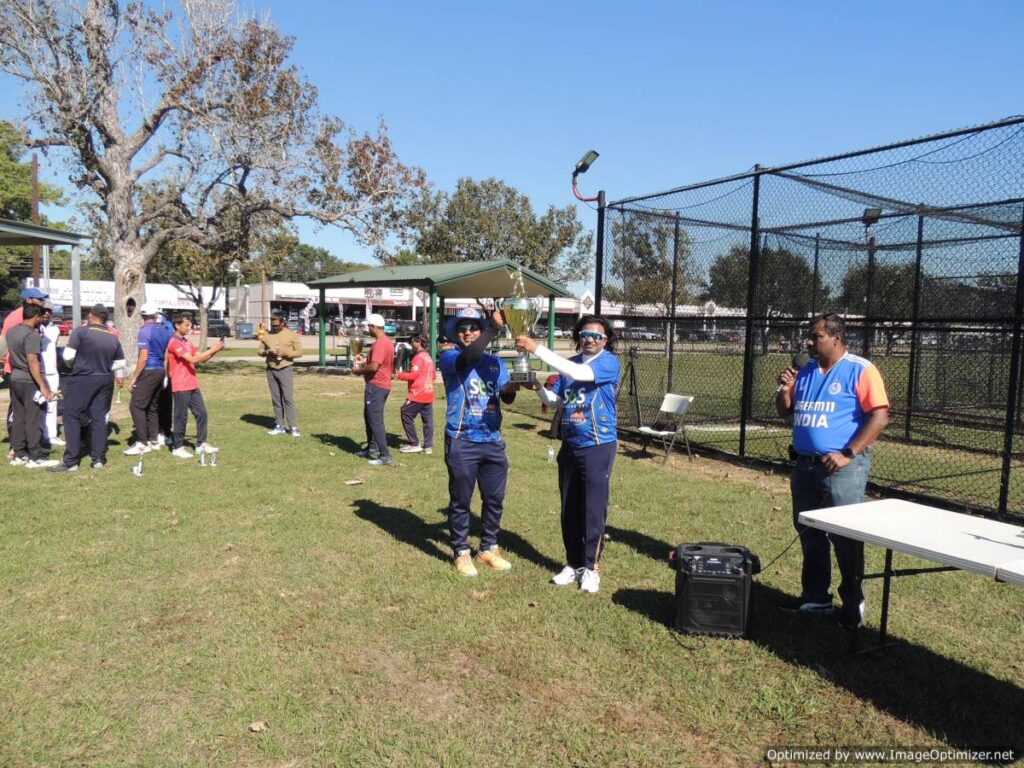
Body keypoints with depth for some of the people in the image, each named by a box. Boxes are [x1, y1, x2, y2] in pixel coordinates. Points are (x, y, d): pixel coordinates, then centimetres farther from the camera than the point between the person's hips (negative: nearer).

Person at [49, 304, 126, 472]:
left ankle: (70, 461, -1)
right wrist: (120, 378, 33)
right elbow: (120, 364, 14)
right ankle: (99, 459, 10)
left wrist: (74, 366, 11)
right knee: (99, 418, 9)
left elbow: (68, 356, -11)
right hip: (104, 381, 5)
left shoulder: (81, 331, -8)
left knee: (71, 417, 1)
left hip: (81, 379, -5)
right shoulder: (113, 338, 7)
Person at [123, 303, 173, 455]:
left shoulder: (145, 331, -11)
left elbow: (143, 358, -17)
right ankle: (154, 440, 17)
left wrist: (134, 378, -13)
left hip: (149, 372, -8)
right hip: (161, 371, 8)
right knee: (152, 406, 14)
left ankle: (142, 443, -9)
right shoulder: (164, 331, 10)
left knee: (136, 406, -5)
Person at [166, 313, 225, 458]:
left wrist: (214, 350, -2)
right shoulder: (174, 342, -14)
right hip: (181, 387, -8)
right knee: (181, 417, -1)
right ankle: (178, 447, 9)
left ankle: (201, 444, 16)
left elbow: (201, 359, 14)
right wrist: (212, 350, -19)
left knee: (201, 413, 8)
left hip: (193, 385, 9)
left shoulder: (187, 342, 15)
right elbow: (192, 360, -21)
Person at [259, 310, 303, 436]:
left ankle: (293, 427, -5)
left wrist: (285, 352, -17)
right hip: (271, 371, 4)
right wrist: (267, 352, -10)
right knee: (276, 399, 7)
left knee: (288, 398, -8)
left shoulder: (291, 335, -2)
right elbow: (259, 351, 11)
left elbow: (299, 352, -3)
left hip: (285, 370, -4)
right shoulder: (267, 335, 9)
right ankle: (279, 426, 14)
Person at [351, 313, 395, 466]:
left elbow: (374, 367, -28)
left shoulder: (380, 343, -20)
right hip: (382, 385, 11)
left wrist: (359, 370, -11)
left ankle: (385, 456, -9)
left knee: (376, 420, -9)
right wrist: (365, 360, 18)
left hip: (376, 386, -11)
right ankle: (372, 448, 33)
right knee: (369, 417, 22)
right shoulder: (387, 341, 13)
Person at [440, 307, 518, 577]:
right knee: (461, 501, 6)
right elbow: (468, 357, -29)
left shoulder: (495, 363, 9)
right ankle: (462, 552, 21)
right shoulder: (449, 358, -5)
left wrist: (511, 389, -25)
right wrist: (495, 327, -31)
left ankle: (489, 549, 29)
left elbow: (506, 396, -2)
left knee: (494, 499, 13)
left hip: (493, 441, 5)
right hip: (461, 442, -4)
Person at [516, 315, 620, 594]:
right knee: (569, 509, 11)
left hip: (598, 446, -6)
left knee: (594, 509, 0)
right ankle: (573, 564, 22)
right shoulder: (570, 363, 10)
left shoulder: (609, 362, -11)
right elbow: (555, 400, 8)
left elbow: (580, 374, -29)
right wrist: (538, 387, -14)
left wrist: (538, 349, -30)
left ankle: (590, 567, 13)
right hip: (569, 445, 6)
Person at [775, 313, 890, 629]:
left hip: (842, 468, -7)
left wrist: (847, 454, -19)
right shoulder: (806, 371, 12)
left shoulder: (860, 370, -9)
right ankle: (815, 596, 26)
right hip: (805, 465, 7)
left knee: (845, 537, 0)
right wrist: (784, 390, -3)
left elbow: (880, 416, -15)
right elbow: (785, 411, 18)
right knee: (809, 534, 13)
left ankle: (853, 603, 14)